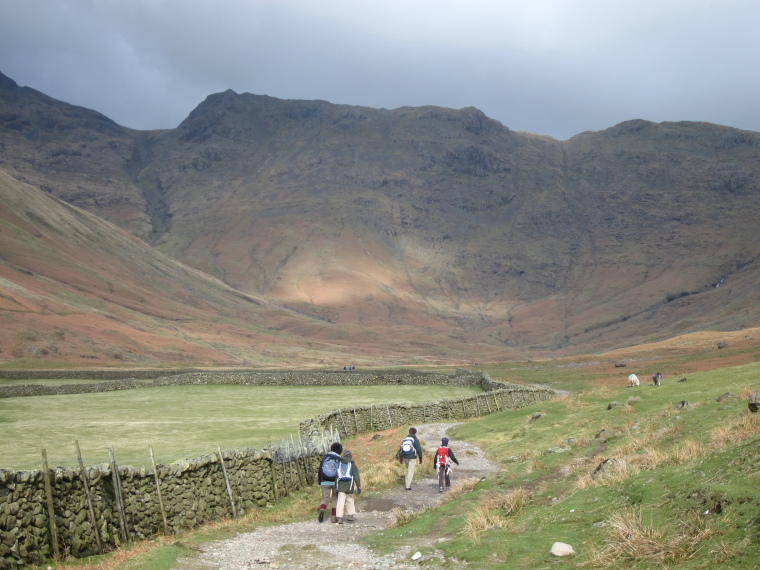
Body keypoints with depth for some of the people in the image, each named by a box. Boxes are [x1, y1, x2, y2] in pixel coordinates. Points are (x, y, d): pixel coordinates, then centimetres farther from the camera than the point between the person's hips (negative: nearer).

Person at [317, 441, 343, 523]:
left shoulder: (325, 458, 1)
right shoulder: (339, 460, -4)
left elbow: (320, 470, 3)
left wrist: (319, 482, 11)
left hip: (325, 482, 1)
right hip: (335, 482, -1)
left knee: (325, 499, 7)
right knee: (336, 499, 13)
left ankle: (322, 510, -23)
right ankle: (334, 517, 10)